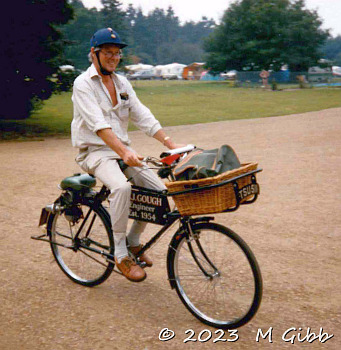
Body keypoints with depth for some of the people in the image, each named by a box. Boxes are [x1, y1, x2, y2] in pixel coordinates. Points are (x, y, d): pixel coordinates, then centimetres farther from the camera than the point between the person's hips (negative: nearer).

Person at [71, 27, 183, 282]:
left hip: (123, 150, 7)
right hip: (95, 151, -6)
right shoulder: (83, 84, -8)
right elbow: (98, 124, -23)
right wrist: (124, 151, -37)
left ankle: (133, 241, 11)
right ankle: (120, 255, -19)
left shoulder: (122, 83, 12)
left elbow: (143, 116, 6)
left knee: (159, 188, -9)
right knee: (122, 187, -34)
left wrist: (171, 144, -6)